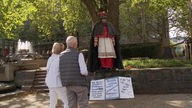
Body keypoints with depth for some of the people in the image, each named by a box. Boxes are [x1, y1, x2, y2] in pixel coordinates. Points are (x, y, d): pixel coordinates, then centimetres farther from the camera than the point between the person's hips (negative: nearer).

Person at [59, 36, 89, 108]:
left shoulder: (61, 55, 6)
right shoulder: (79, 55, -13)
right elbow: (84, 71, -20)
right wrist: (86, 73, 3)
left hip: (69, 85, 6)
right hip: (80, 84, -5)